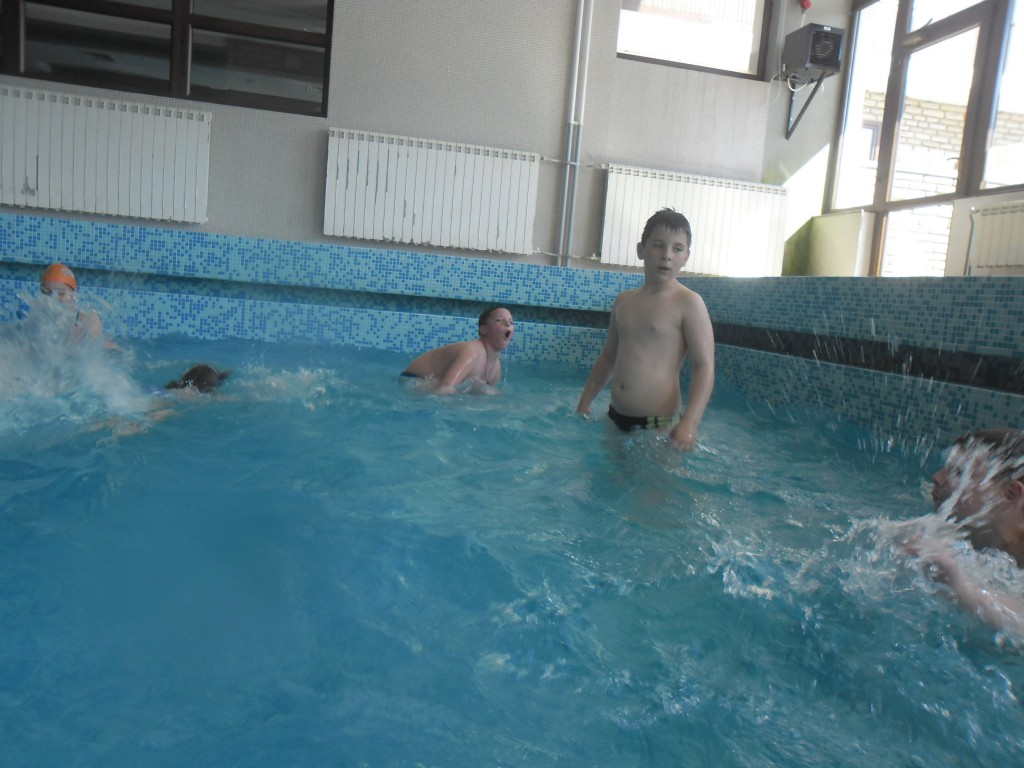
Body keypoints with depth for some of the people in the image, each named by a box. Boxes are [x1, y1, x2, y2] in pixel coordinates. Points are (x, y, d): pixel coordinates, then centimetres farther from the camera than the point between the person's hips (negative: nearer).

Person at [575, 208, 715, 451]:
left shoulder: (689, 303, -8)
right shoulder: (624, 301, 11)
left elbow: (704, 367, -14)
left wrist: (689, 423, -26)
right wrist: (584, 403, 20)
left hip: (659, 424, -6)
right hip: (615, 417, 6)